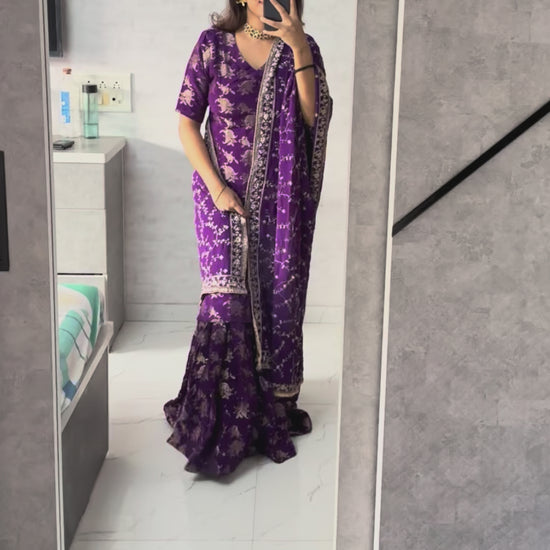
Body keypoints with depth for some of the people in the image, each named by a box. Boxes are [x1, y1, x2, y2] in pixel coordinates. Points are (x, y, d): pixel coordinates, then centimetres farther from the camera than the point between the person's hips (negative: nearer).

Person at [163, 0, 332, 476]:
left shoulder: (301, 49, 3)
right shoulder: (213, 44, -1)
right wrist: (216, 188, -9)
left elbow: (313, 118, -10)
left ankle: (272, 408, 25)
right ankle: (215, 425, 0)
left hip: (282, 200, 2)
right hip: (225, 195, -2)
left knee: (277, 301, 7)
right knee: (227, 302, -10)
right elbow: (188, 123, 0)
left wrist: (299, 50, -19)